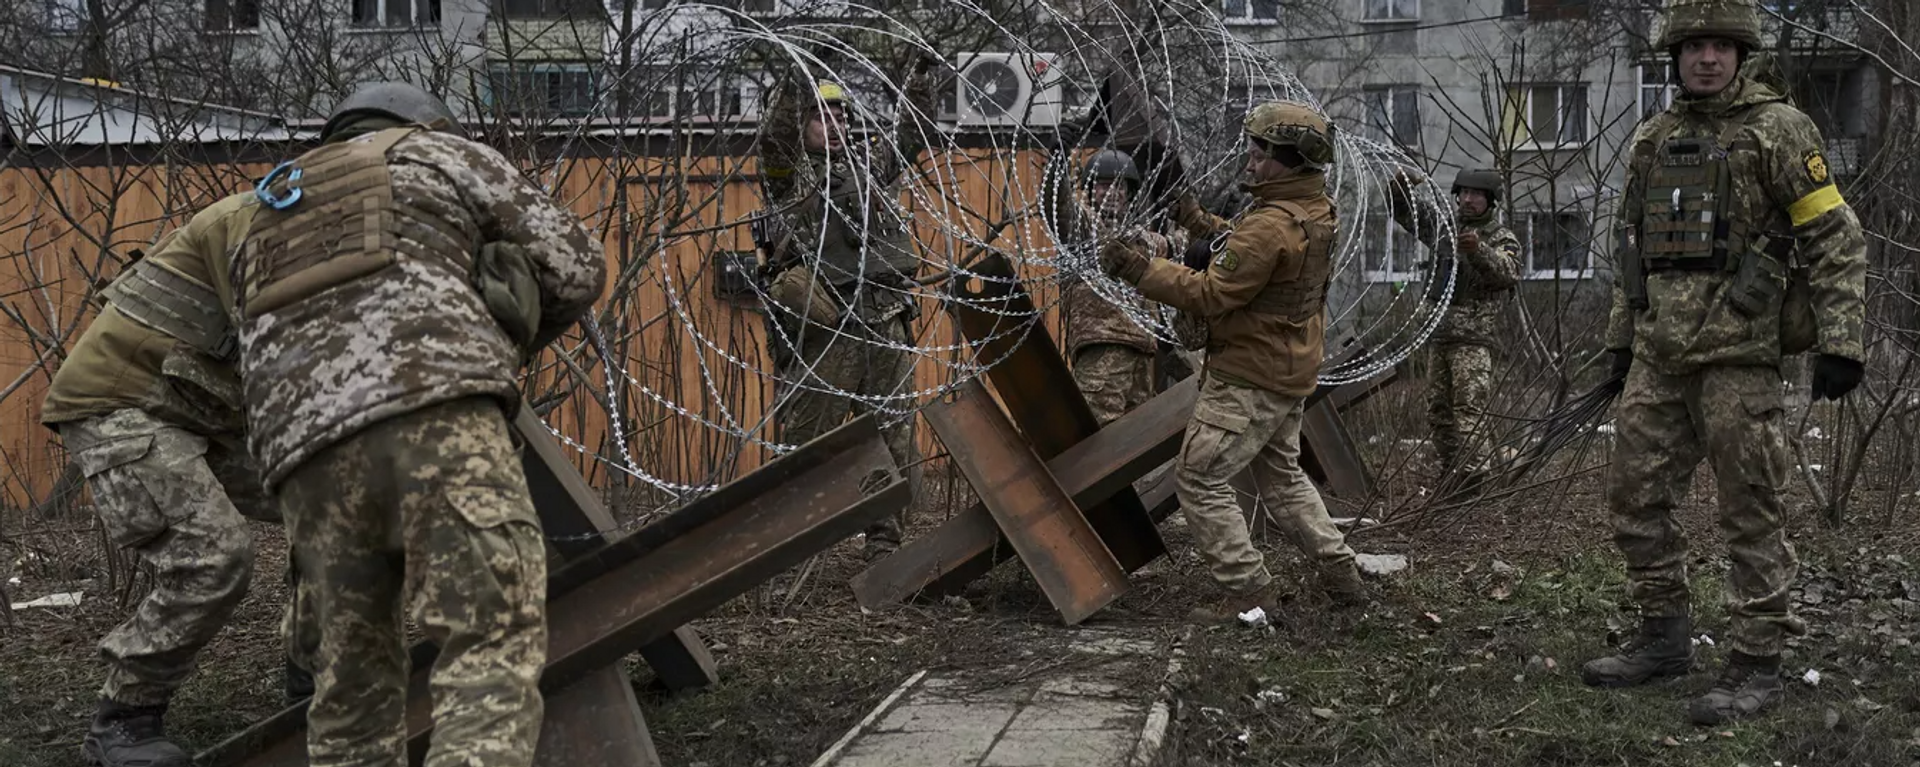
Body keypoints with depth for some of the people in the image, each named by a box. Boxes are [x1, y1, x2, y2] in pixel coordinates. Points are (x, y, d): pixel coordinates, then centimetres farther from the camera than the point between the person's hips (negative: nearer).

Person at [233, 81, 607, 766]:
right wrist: (504, 344, 38)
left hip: (309, 454, 5)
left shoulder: (266, 230, 38)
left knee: (356, 672, 15)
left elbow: (260, 380, 29)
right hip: (434, 414, -5)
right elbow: (575, 267, 22)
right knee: (495, 645, -12)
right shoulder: (437, 154, 26)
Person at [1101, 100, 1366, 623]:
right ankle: (1340, 574, 26)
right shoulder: (1315, 212, 5)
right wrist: (1199, 222, 16)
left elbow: (1211, 295, -24)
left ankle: (1248, 590, -1)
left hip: (1249, 378, -10)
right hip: (1291, 371, 10)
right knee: (1281, 475, 24)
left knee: (1199, 478, -2)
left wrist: (1140, 270, -22)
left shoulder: (1271, 227, -25)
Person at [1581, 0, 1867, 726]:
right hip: (1659, 357, 6)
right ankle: (1664, 638, 22)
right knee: (1635, 497, 9)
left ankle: (1755, 664, 5)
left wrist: (1840, 341, -12)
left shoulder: (1777, 129, -4)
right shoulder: (1653, 138, 13)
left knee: (1750, 511, -2)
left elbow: (1837, 238, -6)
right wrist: (1620, 339, 20)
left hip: (1738, 352, -6)